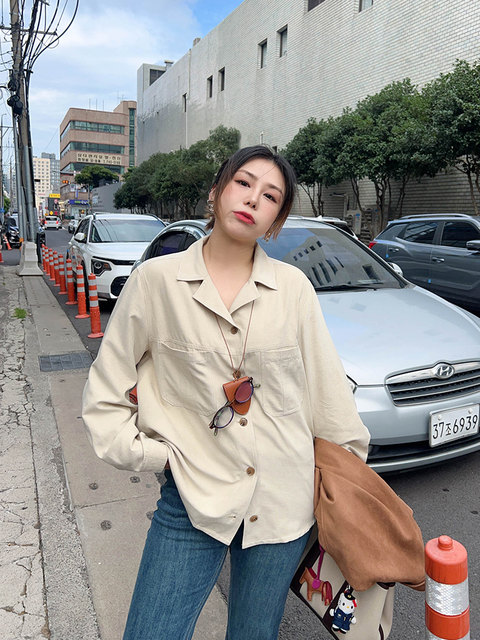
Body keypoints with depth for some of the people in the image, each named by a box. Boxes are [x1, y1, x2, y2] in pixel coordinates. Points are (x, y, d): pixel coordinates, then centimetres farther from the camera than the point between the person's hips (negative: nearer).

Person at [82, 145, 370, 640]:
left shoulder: (294, 287, -2)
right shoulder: (157, 279, -6)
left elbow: (325, 384, 6)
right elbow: (105, 389, 2)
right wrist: (147, 452, -6)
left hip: (283, 500, 2)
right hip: (194, 498, -1)